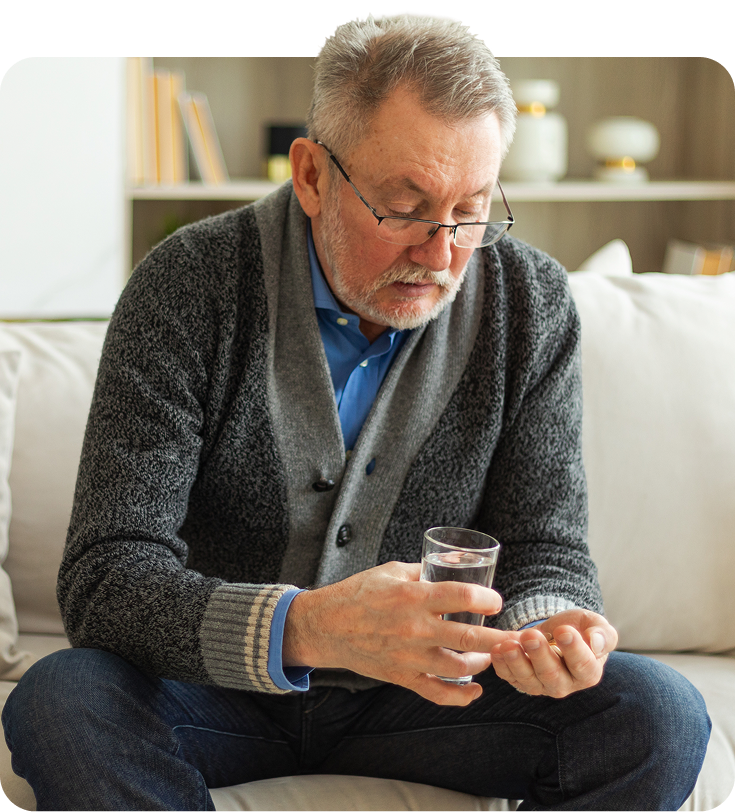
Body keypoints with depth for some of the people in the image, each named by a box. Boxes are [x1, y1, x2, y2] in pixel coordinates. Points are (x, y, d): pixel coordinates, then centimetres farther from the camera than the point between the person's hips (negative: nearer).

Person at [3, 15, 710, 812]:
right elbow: (105, 579, -22)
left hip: (419, 689, 2)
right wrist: (303, 628, -41)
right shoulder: (187, 287, -16)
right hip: (224, 691, -1)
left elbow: (544, 552, -4)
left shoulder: (531, 304, -8)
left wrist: (543, 631, -30)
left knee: (658, 717, -22)